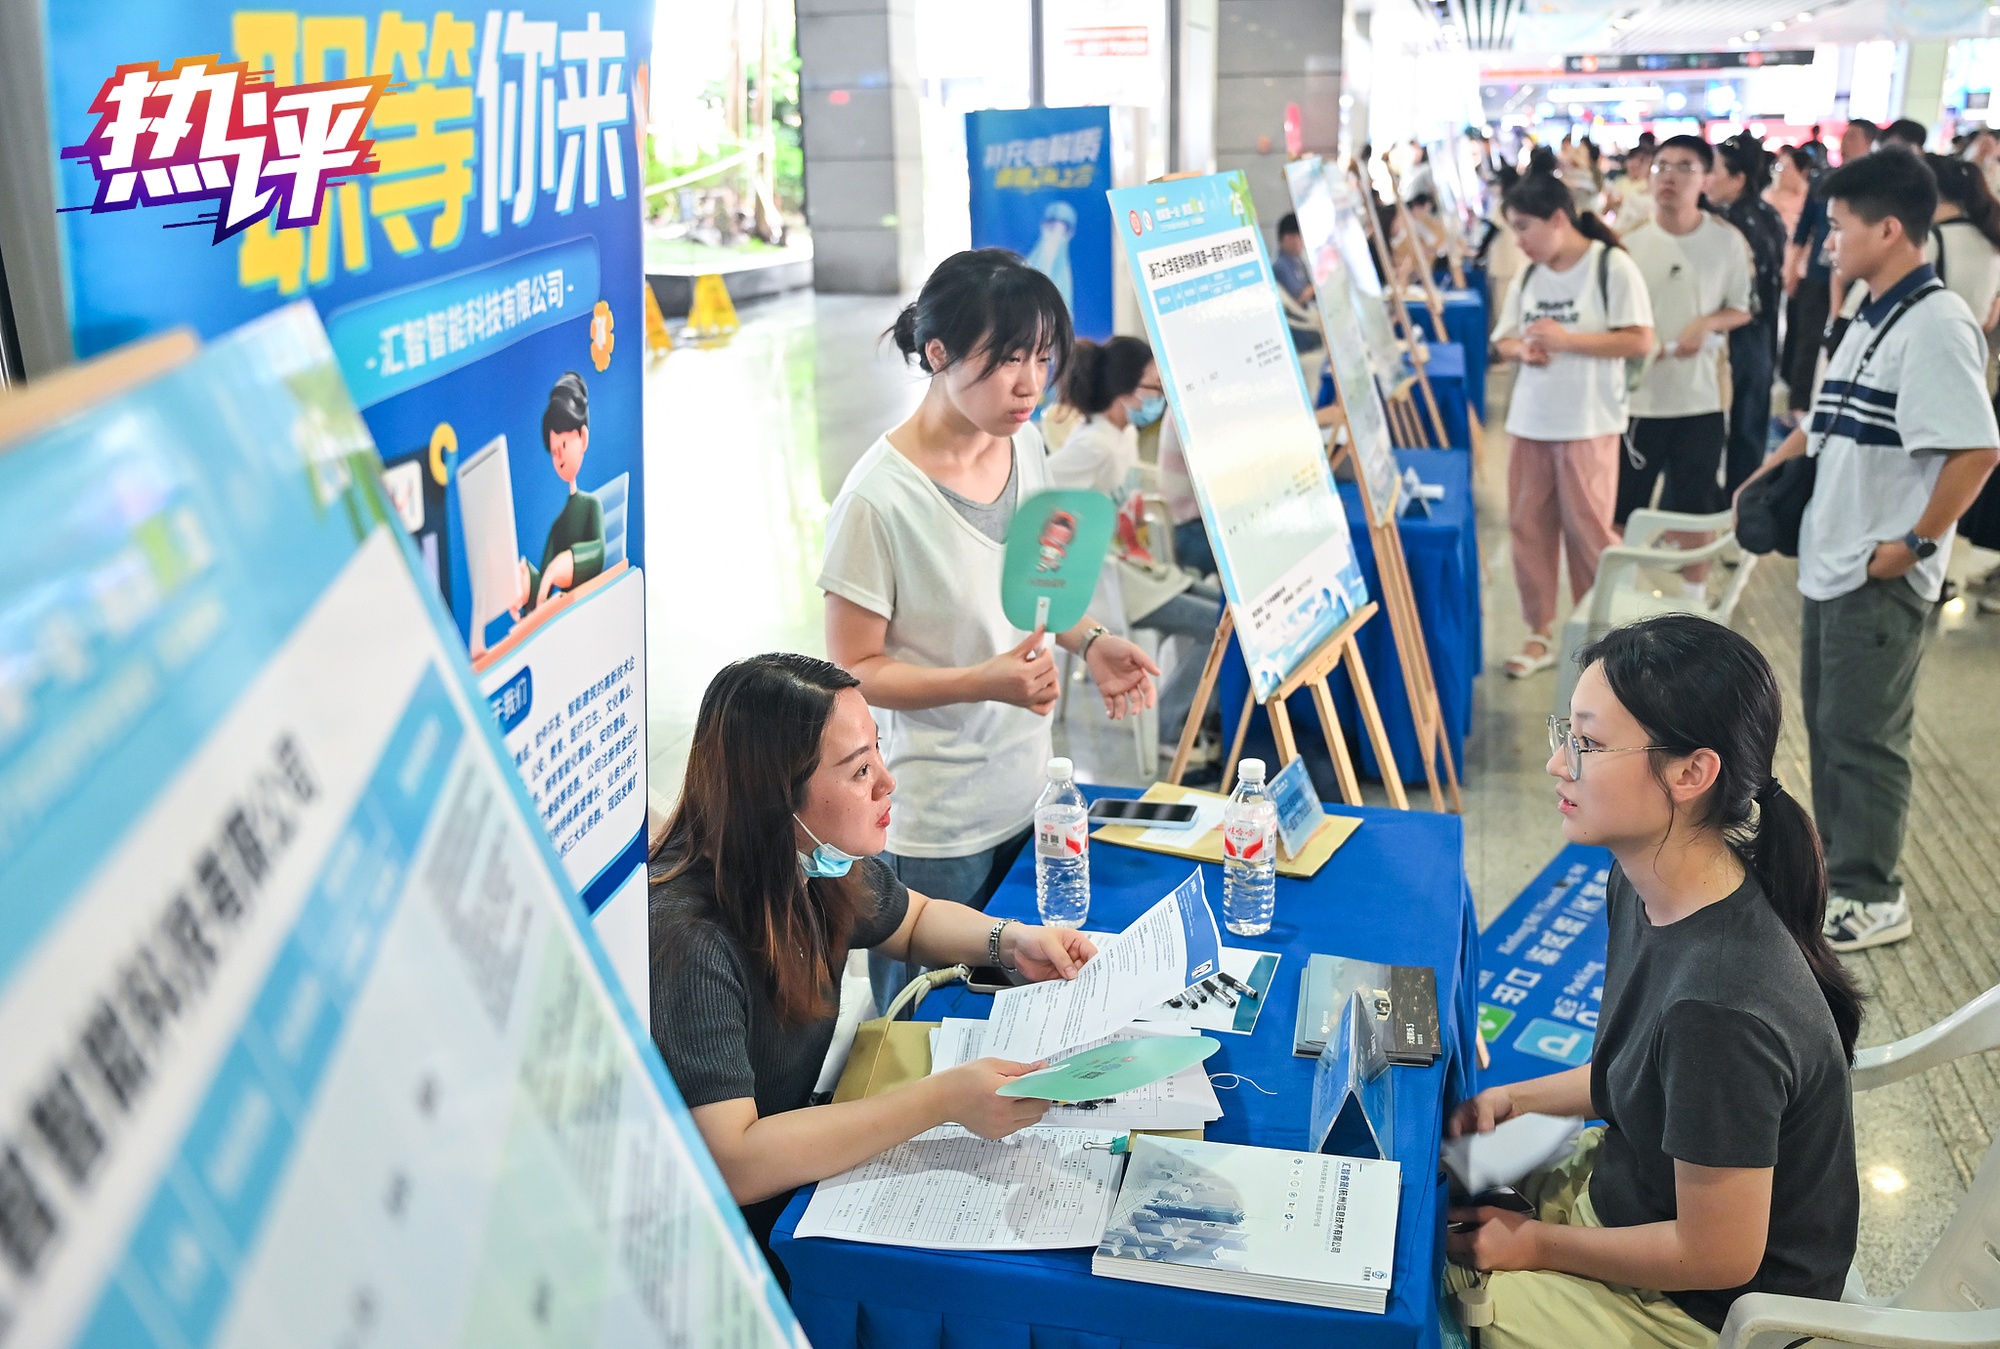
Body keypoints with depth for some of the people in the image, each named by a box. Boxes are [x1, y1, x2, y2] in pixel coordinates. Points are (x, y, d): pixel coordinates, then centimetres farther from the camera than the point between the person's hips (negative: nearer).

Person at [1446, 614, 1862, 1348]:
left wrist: (1536, 1245, -14)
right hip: (1624, 1183, 8)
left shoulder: (1720, 1004, -37)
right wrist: (1514, 1099, -1)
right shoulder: (1643, 889, -9)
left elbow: (1718, 1255, -26)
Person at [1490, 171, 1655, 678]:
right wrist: (1523, 349, -10)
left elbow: (1640, 341, -13)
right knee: (1528, 526, 6)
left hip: (1588, 424, -5)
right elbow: (1503, 341, 13)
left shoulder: (1612, 267, -9)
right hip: (1529, 422, 6)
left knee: (1587, 528, 0)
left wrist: (1567, 339, -20)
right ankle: (1540, 634, 17)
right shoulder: (1527, 275, 9)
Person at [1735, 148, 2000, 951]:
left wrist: (1914, 543, -21)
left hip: (1882, 577, -9)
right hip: (1829, 563, 9)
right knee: (1827, 723, 17)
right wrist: (1768, 475, 13)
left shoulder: (1934, 325, -19)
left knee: (1863, 734, 0)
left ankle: (1871, 895, 13)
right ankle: (1837, 863, 31)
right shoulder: (1869, 319, 11)